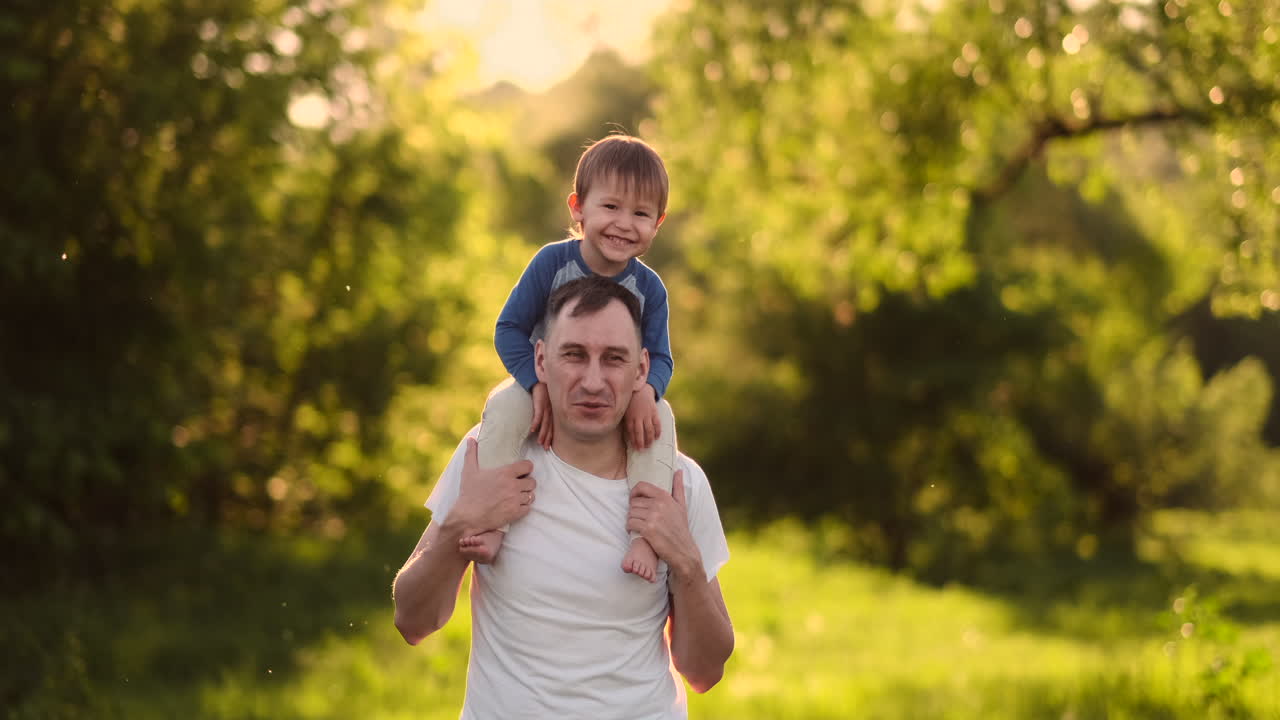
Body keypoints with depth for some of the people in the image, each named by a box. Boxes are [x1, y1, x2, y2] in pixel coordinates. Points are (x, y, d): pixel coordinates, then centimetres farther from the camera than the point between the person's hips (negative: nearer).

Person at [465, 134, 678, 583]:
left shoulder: (648, 288, -8)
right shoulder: (552, 262, -14)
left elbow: (659, 357, -6)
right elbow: (510, 329, -12)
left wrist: (646, 392, -31)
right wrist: (539, 386, -26)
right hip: (544, 384, -1)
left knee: (660, 420, -28)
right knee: (504, 406, -32)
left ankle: (646, 533, -31)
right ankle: (492, 523, -34)